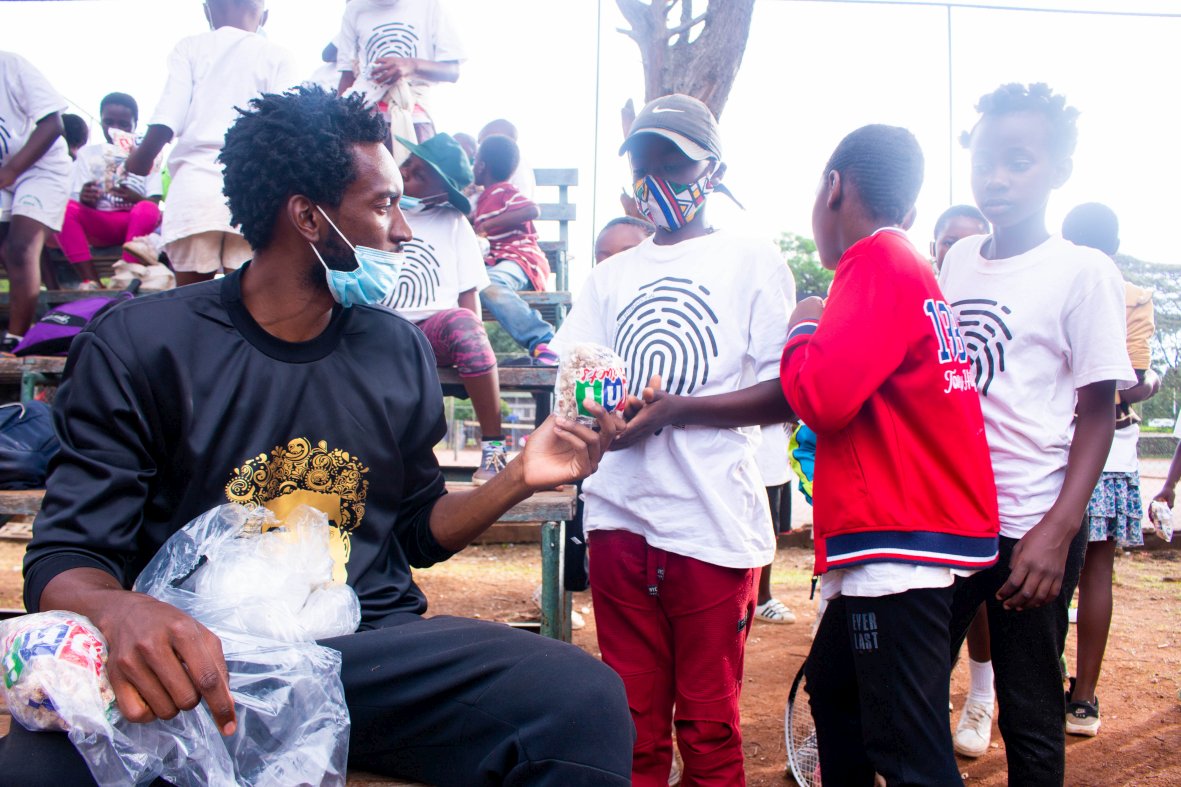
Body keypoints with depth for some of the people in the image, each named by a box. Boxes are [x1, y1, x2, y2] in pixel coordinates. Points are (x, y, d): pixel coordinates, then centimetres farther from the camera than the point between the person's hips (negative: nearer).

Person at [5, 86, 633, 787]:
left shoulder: (400, 350, 11)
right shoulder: (137, 347, -1)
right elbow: (66, 559, -3)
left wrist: (519, 479, 1)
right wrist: (121, 611, -28)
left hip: (373, 646, 3)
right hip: (205, 666, -2)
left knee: (586, 699, -25)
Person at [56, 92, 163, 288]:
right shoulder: (88, 153, 15)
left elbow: (154, 201, -1)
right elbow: (77, 200, 6)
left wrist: (135, 197, -25)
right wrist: (84, 199, -20)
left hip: (132, 224, -2)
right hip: (97, 224, 2)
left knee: (148, 210, -35)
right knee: (65, 208, -28)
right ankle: (91, 280, -36)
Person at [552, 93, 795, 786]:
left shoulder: (754, 263, 3)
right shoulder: (613, 276, 18)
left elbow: (784, 395, -4)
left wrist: (676, 410, -17)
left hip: (714, 522, -4)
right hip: (621, 516, 4)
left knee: (709, 728, 5)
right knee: (633, 721, 11)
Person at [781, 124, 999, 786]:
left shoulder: (879, 261, -11)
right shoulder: (912, 265, 18)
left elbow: (823, 395, -22)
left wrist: (802, 330, -4)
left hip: (897, 542, -11)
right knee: (832, 689, 24)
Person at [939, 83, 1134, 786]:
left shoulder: (1084, 272, -6)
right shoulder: (957, 260, 9)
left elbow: (1099, 410, -6)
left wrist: (1059, 529, -16)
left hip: (1029, 528, -4)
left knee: (1029, 715, 6)